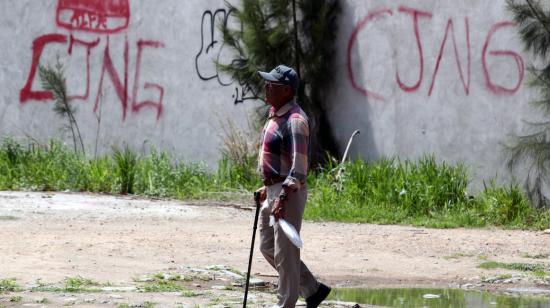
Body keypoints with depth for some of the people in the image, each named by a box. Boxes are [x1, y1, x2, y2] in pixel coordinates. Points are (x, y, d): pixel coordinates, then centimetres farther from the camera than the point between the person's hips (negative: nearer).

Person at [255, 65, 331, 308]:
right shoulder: (275, 115, 12)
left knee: (285, 253, -4)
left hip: (289, 193, -11)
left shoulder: (295, 120, -19)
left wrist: (283, 197, -33)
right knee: (267, 246, 16)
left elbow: (299, 164, -26)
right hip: (274, 190, 11)